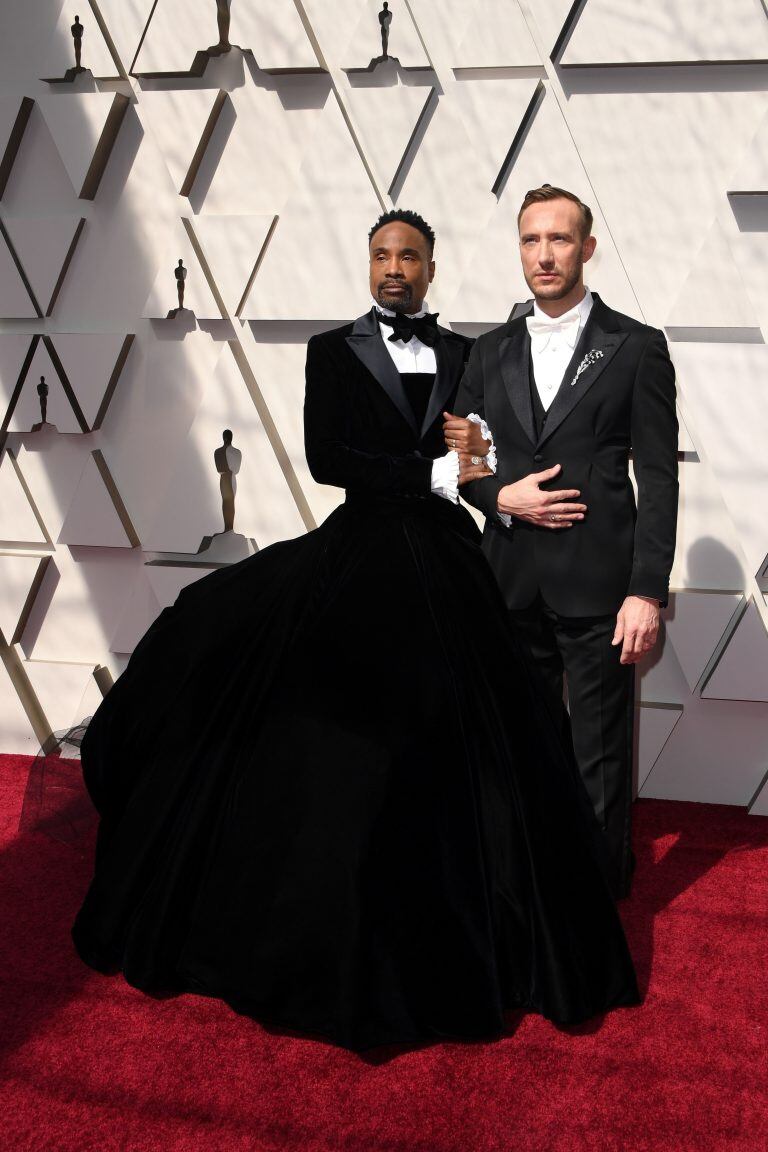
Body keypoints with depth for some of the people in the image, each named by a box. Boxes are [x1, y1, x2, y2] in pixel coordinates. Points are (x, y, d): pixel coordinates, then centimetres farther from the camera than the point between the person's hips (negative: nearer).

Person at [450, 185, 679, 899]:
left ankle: (601, 890, 21)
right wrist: (500, 496, -7)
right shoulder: (491, 352, 11)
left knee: (601, 755, 4)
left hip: (598, 583, -4)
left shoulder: (635, 348, -1)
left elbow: (658, 479, -5)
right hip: (512, 581, 4)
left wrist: (648, 592, -12)